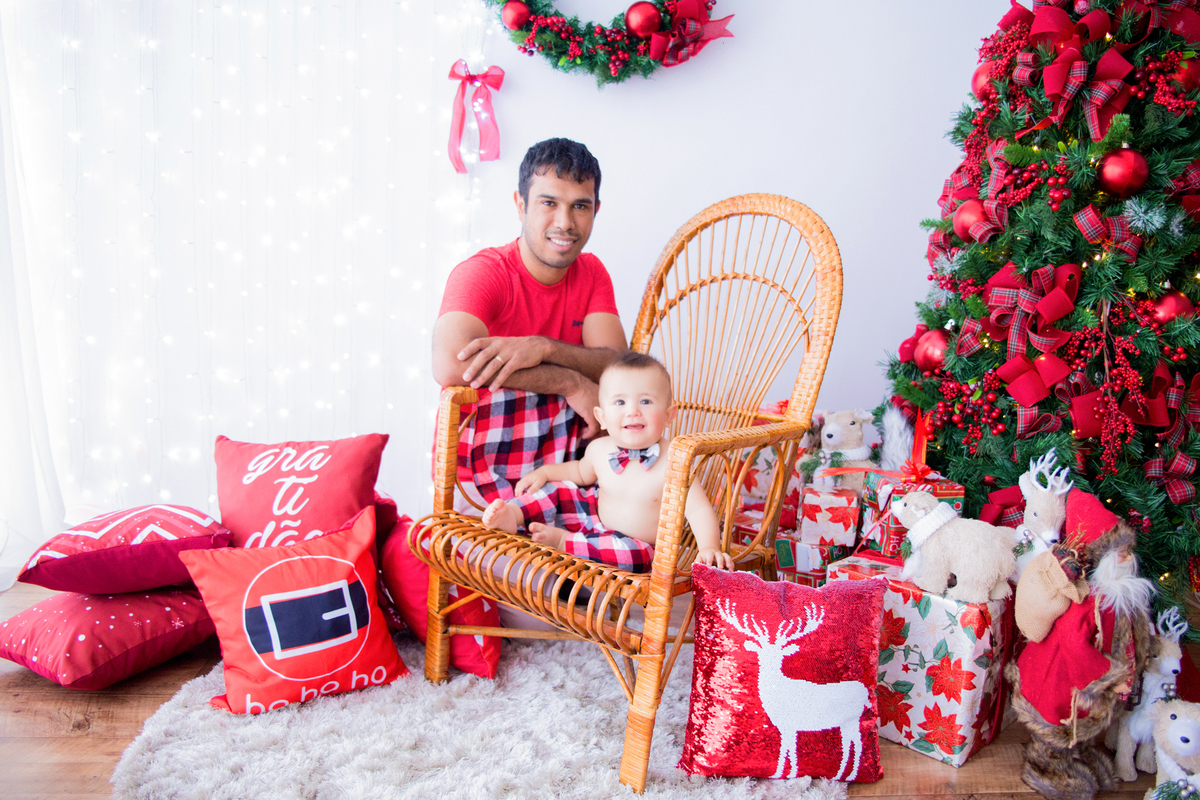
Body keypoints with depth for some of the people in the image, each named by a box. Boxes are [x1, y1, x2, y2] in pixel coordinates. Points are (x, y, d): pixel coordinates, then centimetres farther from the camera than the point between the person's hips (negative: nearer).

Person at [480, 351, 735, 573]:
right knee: (555, 492, -1)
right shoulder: (599, 449, -6)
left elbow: (698, 508, -29)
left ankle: (563, 540, -23)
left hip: (640, 545, -5)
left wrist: (709, 547, -45)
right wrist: (545, 472, 6)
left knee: (631, 553, -36)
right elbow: (581, 472, 18)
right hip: (598, 519, 5)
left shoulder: (671, 463, -27)